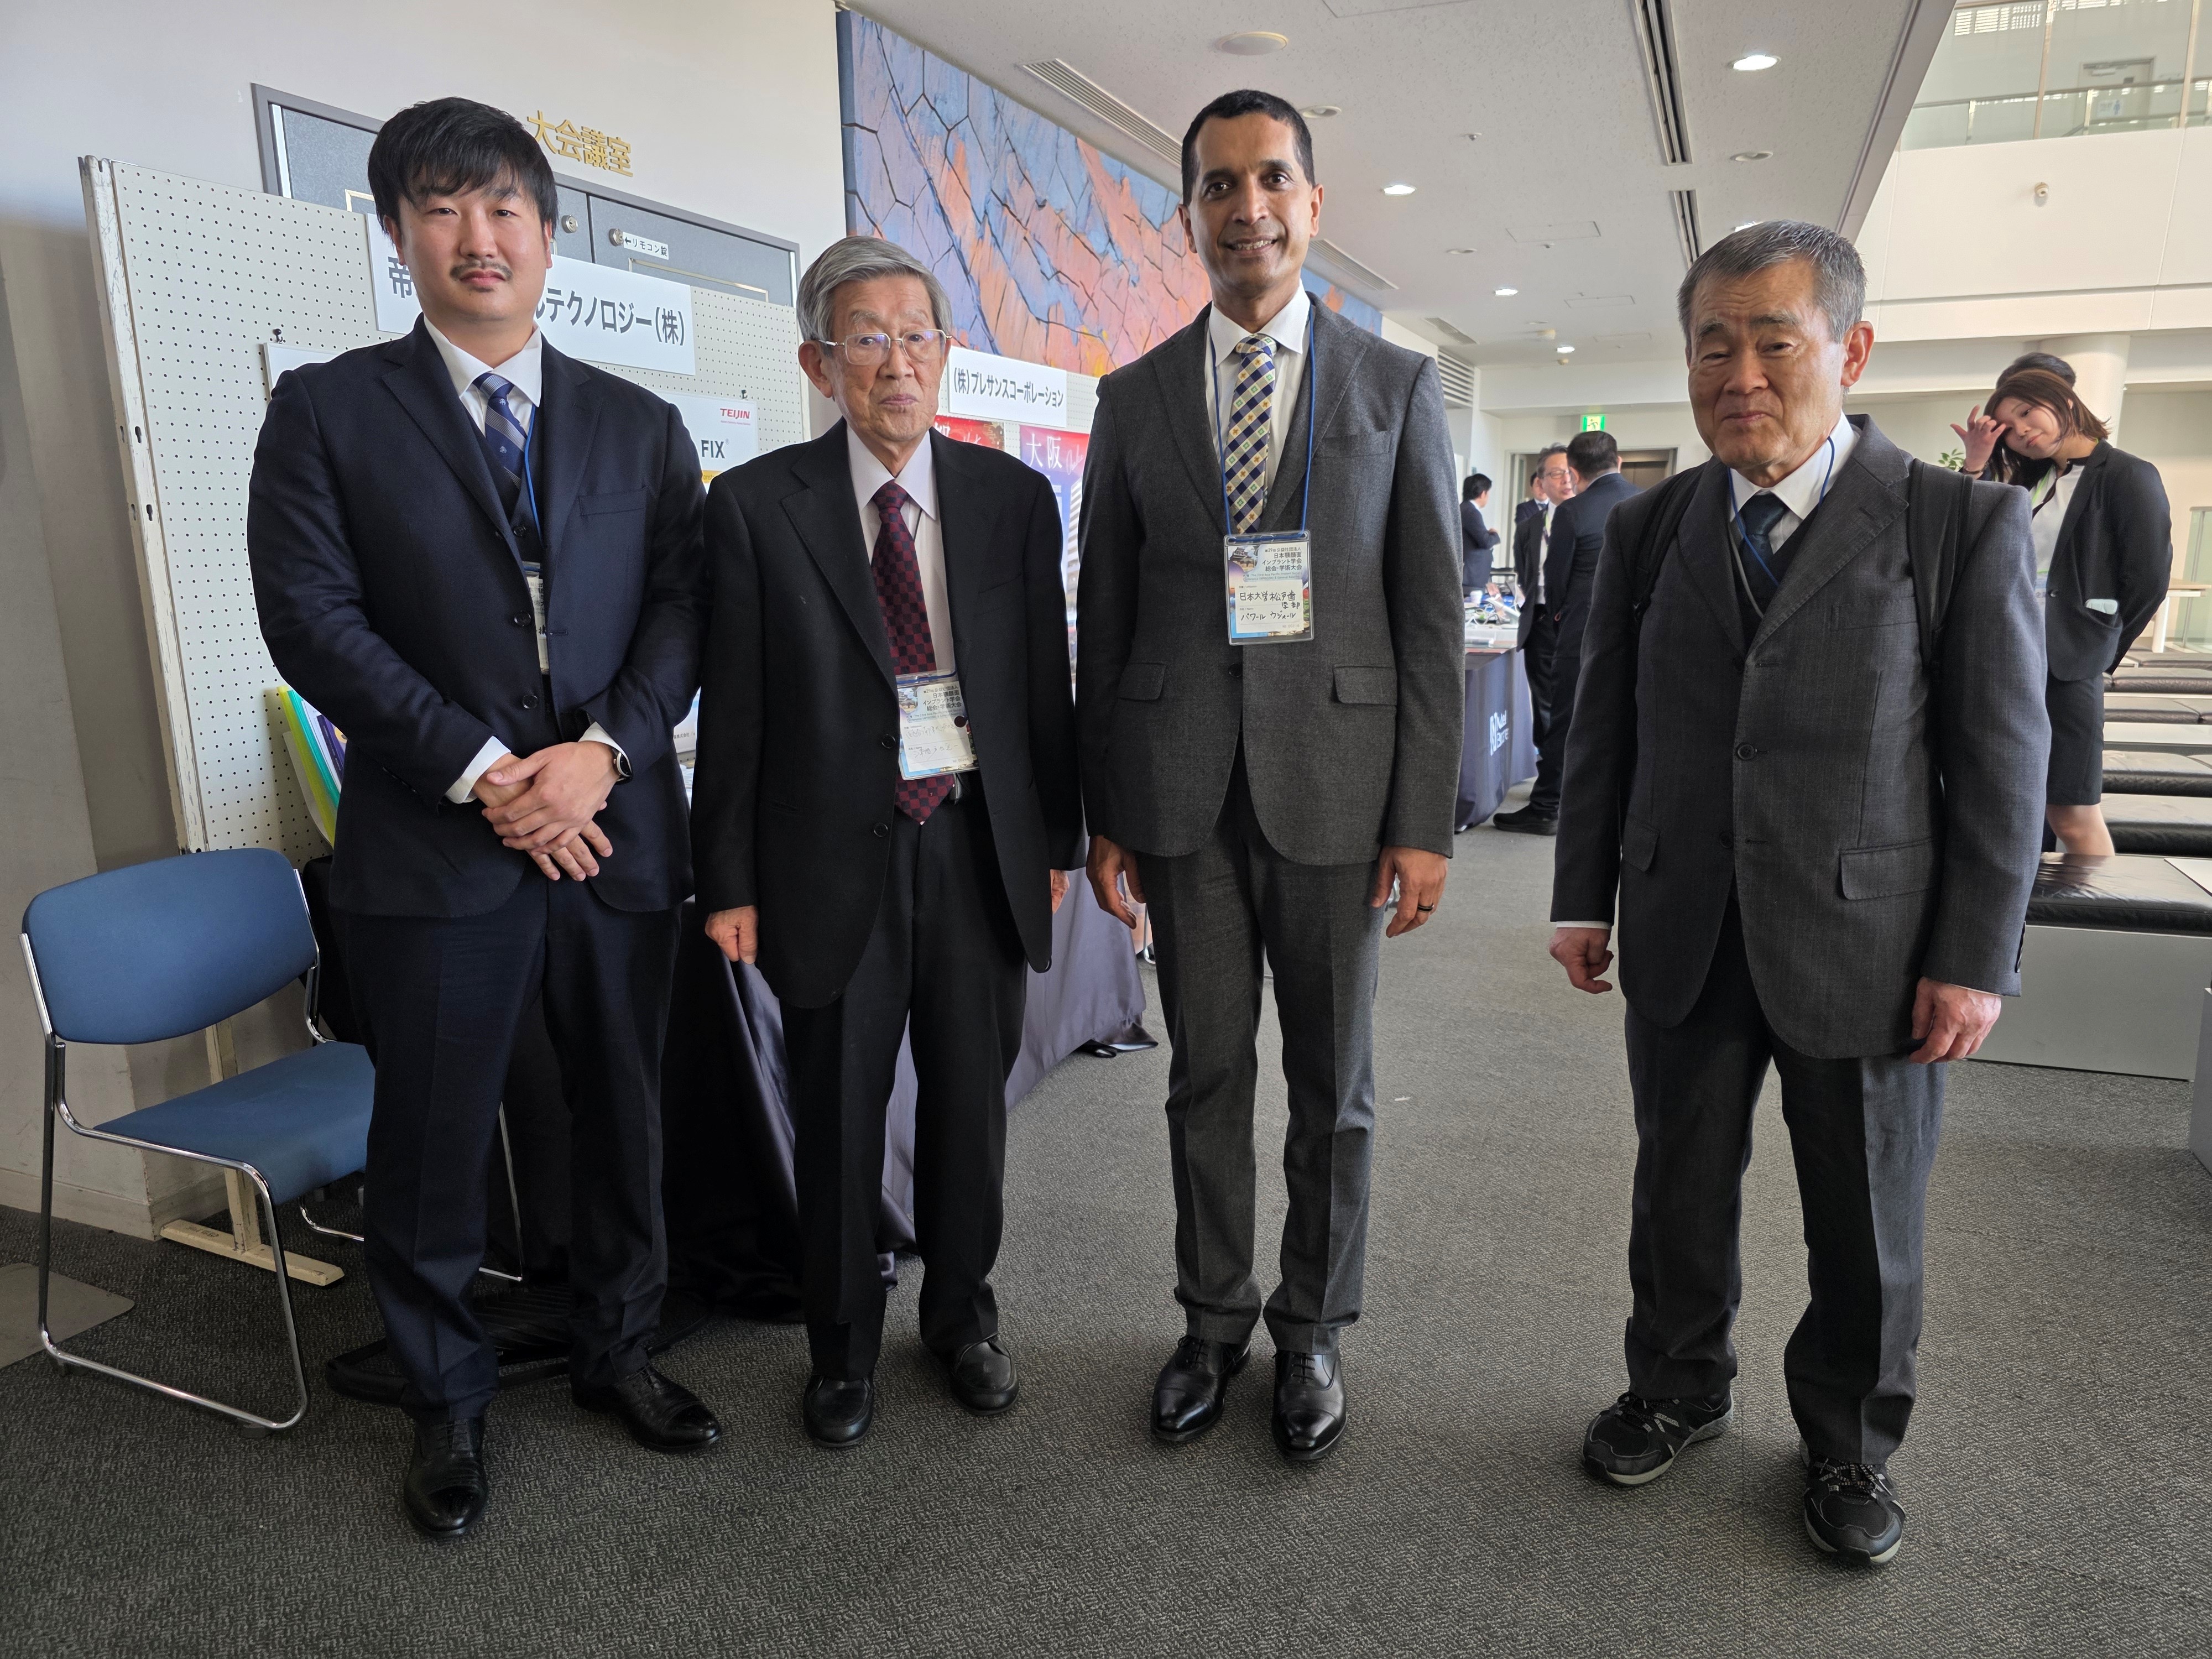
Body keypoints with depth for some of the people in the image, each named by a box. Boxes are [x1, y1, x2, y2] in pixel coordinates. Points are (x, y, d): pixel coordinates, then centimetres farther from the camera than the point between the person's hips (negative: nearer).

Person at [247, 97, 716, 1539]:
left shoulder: (640, 427, 11)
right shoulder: (329, 411, 4)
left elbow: (682, 607, 2)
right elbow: (312, 617, -6)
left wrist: (606, 748, -13)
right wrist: (483, 771, -14)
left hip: (617, 829, 3)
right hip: (432, 845, -2)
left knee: (626, 1120, 13)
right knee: (434, 1146, 9)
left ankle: (618, 1353, 35)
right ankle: (448, 1405, 31)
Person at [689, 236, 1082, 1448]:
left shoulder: (1013, 497, 4)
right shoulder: (756, 506, -2)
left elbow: (1045, 680, 7)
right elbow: (732, 710, -3)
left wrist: (1057, 839, 7)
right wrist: (729, 880, -3)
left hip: (982, 845, 2)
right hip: (835, 858, -2)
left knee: (971, 1099, 14)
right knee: (837, 1115, 10)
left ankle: (961, 1312, 37)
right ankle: (843, 1343, 33)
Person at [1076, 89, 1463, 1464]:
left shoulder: (1399, 387, 4)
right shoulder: (1135, 397, 8)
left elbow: (1431, 619, 0)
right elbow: (1105, 618, 7)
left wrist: (1425, 822, -6)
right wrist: (1104, 812, 4)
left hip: (1336, 786, -1)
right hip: (1183, 793, 1)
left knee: (1332, 1079, 10)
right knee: (1207, 1072, 11)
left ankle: (1315, 1330, 30)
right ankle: (1214, 1320, 30)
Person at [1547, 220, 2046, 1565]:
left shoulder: (1964, 523, -5)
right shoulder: (1649, 528, 4)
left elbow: (2003, 758, -6)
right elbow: (1605, 732, 7)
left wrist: (1976, 959, -8)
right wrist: (1585, 897, 5)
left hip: (1866, 944, -2)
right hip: (1684, 941, 3)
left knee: (1868, 1226, 14)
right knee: (1680, 1192, 16)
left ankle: (1850, 1442, 38)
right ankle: (1680, 1388, 40)